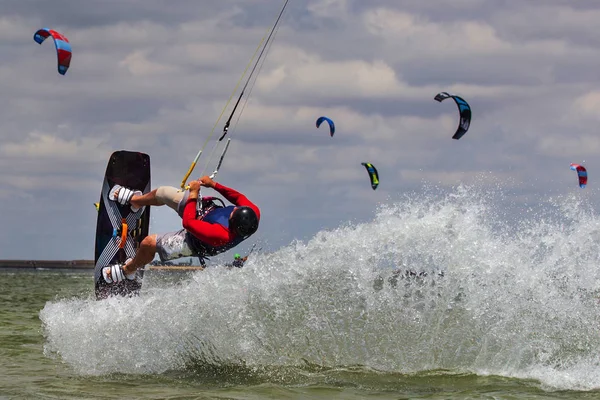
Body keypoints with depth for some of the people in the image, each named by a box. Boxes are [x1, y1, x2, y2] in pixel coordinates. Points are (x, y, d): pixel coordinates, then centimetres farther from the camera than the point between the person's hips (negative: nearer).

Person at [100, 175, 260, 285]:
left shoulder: (220, 235, -49)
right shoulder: (253, 212, -34)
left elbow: (188, 222, -37)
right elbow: (239, 197, -10)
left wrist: (193, 193, -27)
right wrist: (214, 184, -15)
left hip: (193, 242, -6)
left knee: (148, 243, -1)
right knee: (163, 193, 14)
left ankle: (128, 270, 34)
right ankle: (134, 199, 51)